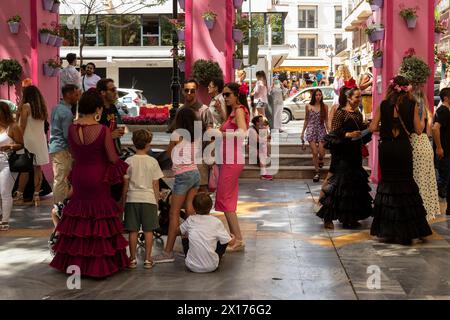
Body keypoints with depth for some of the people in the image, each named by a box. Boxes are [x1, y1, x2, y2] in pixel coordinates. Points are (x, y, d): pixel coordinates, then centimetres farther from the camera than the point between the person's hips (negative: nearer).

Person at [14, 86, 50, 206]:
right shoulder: (42, 108, 8)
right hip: (40, 141, 5)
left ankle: (19, 194, 6)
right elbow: (44, 121, 7)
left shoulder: (26, 107, -8)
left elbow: (22, 126, -8)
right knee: (37, 168, 4)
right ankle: (36, 195, 4)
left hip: (28, 140, -5)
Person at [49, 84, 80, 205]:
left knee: (58, 179, 15)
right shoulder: (67, 112, -17)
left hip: (55, 147, 9)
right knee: (61, 181, -4)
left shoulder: (57, 108, 12)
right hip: (62, 149, -9)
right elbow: (68, 135, -18)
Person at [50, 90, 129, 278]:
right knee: (99, 217, 7)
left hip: (78, 175, 4)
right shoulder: (103, 130, -18)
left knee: (79, 214, 16)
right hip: (98, 177, -4)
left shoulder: (72, 129, -4)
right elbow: (113, 158, -12)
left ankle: (75, 261, 23)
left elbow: (73, 154, 7)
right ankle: (99, 263, 13)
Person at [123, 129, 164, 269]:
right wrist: (157, 200, 10)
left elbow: (125, 184, 0)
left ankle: (132, 259, 10)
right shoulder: (153, 161, -3)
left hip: (132, 199, 0)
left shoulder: (129, 161, -3)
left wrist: (123, 201, 9)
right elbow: (155, 185, 0)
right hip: (149, 199, 0)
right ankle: (148, 259, 8)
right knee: (148, 231, 6)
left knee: (133, 231, 6)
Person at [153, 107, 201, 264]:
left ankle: (168, 252, -8)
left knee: (174, 213, -6)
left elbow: (168, 153, 7)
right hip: (196, 173, 7)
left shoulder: (177, 133, -5)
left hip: (183, 175, -7)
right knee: (190, 211, 11)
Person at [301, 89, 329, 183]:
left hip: (321, 130, 0)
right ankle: (317, 172, 8)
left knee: (321, 152, -6)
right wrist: (302, 132, 10)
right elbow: (306, 120, 11)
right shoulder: (308, 106, 4)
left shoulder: (324, 106, 3)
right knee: (314, 152, -4)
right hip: (311, 130, 0)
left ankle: (320, 159, 32)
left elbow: (326, 120, 5)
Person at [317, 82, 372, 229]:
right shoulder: (340, 113, -9)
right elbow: (334, 132, -15)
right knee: (339, 183, -7)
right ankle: (328, 218, 0)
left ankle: (350, 218, 17)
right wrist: (348, 134, -27)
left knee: (355, 183, 8)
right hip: (342, 155, -8)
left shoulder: (358, 113, 13)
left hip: (355, 154, 8)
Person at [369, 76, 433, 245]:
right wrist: (423, 118, 18)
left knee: (387, 181, 10)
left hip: (386, 147, 1)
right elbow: (418, 130, -1)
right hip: (403, 147, 0)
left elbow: (373, 127, -4)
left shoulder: (384, 104, -3)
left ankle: (388, 229, 12)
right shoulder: (412, 104, -4)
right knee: (405, 182, 8)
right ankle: (406, 230, 9)